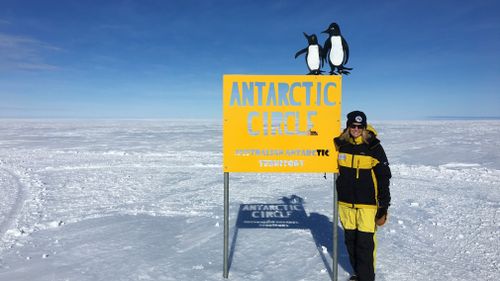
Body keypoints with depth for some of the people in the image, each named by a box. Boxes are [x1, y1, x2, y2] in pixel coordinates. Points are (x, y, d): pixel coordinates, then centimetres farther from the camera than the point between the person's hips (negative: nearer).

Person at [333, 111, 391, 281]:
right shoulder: (340, 144, 2)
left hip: (367, 204, -4)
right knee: (350, 240, 14)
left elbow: (384, 178, -5)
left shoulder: (374, 147, -8)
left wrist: (383, 206, -6)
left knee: (365, 242, -2)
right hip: (346, 203, 4)